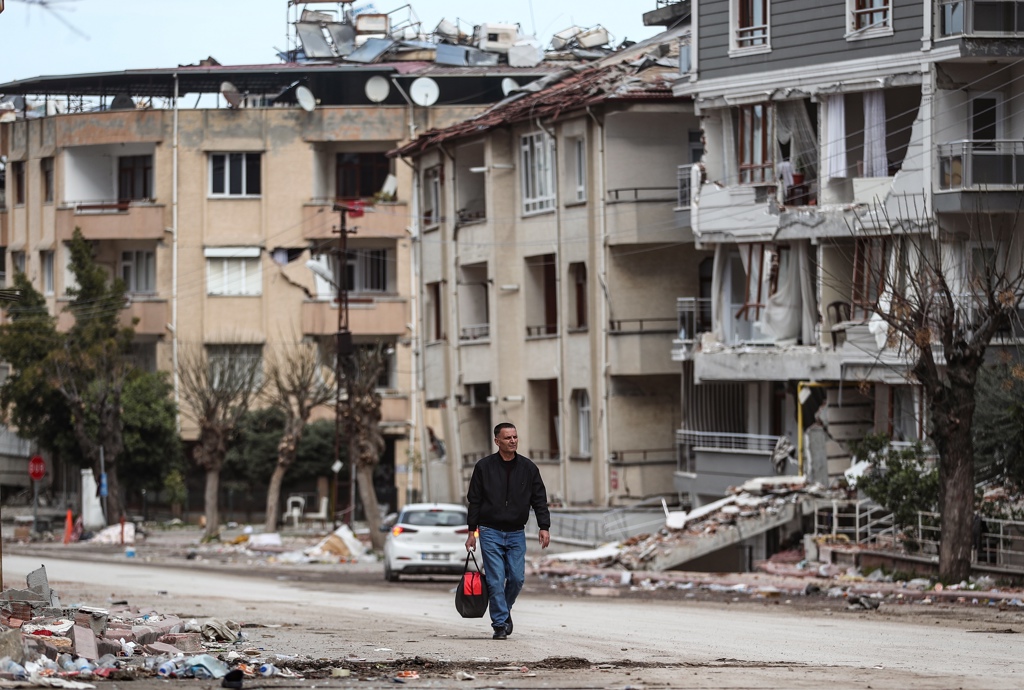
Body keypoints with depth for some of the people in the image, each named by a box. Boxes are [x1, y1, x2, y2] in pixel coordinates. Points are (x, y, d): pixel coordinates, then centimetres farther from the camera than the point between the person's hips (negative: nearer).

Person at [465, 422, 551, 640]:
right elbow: (474, 501, 3)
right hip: (490, 532, -2)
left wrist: (544, 527, -4)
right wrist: (472, 532, -1)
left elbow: (540, 499, 7)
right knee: (496, 580, -7)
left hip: (516, 533, 2)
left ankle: (505, 609, 25)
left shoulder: (528, 468, 5)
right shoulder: (484, 467, 0)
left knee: (517, 578, -2)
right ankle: (500, 624, -2)